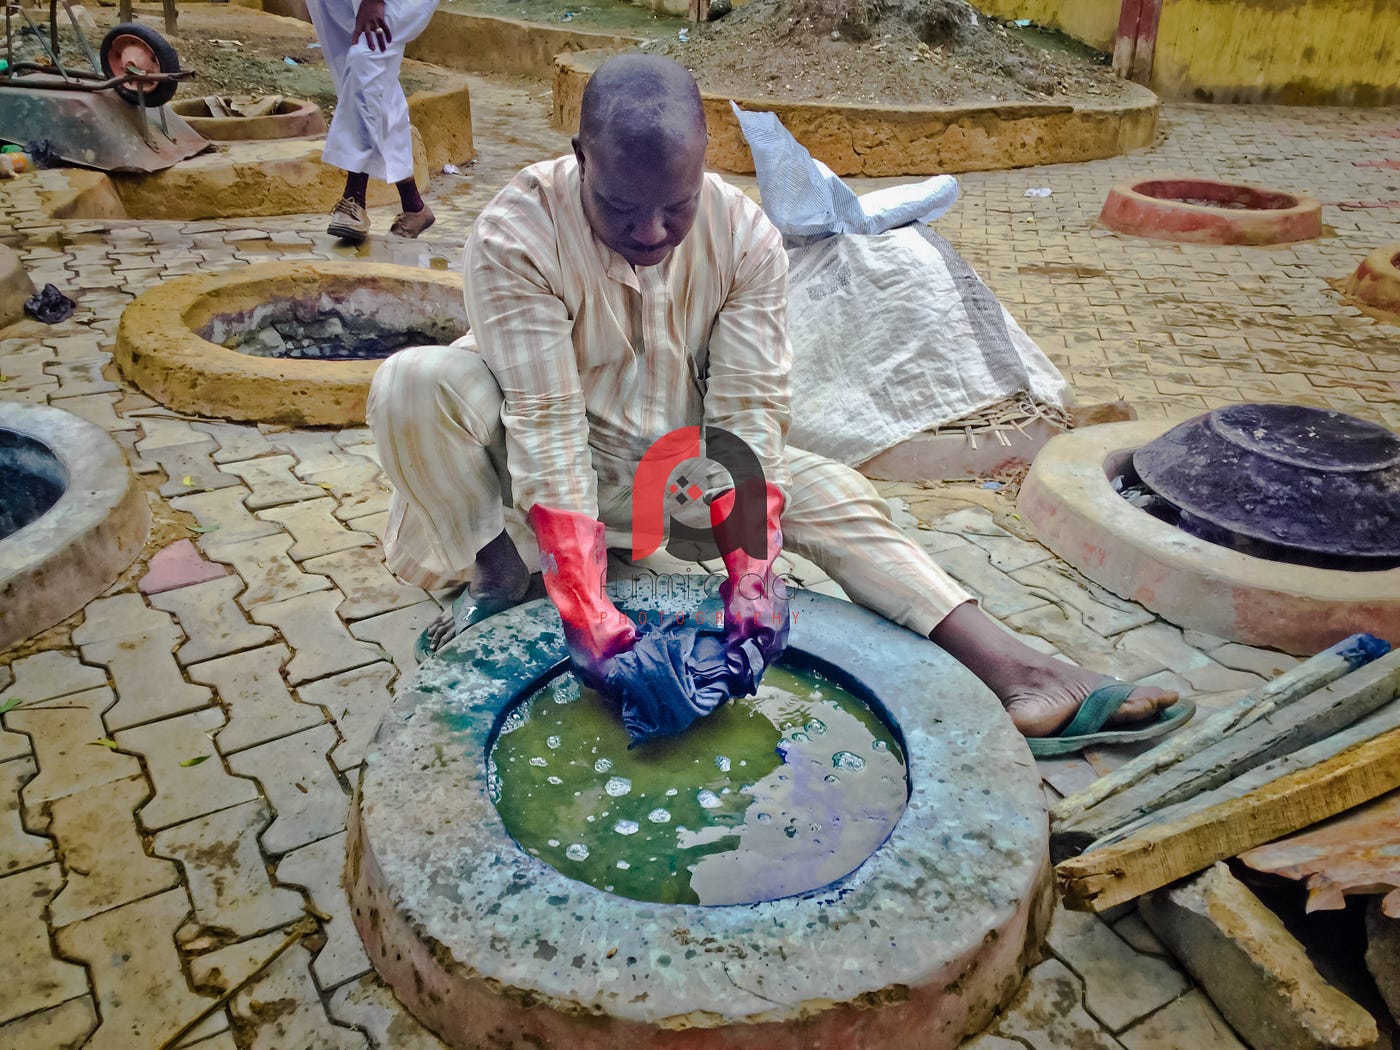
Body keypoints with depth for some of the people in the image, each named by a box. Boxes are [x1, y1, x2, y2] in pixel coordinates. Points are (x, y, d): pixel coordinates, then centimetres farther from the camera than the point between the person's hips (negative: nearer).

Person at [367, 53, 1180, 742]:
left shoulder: (746, 238, -17)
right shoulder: (518, 237, -26)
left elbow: (747, 412, -21)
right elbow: (548, 429, -32)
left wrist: (750, 579, -35)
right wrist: (593, 622, -39)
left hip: (682, 466, 2)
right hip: (561, 469, -2)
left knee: (836, 496, -17)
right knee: (413, 384, -30)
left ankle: (1018, 672, -24)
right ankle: (501, 578, -17)